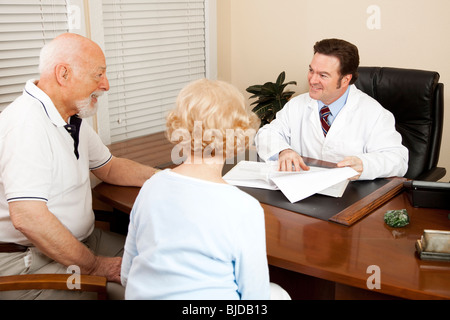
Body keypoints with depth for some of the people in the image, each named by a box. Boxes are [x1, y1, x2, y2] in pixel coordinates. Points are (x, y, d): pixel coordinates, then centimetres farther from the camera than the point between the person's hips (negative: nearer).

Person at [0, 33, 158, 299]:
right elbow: (27, 218, -31)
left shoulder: (73, 119, 9)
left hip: (77, 240, 10)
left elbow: (109, 167, 23)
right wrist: (94, 266, -21)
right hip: (25, 259, -9)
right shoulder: (27, 124, -23)